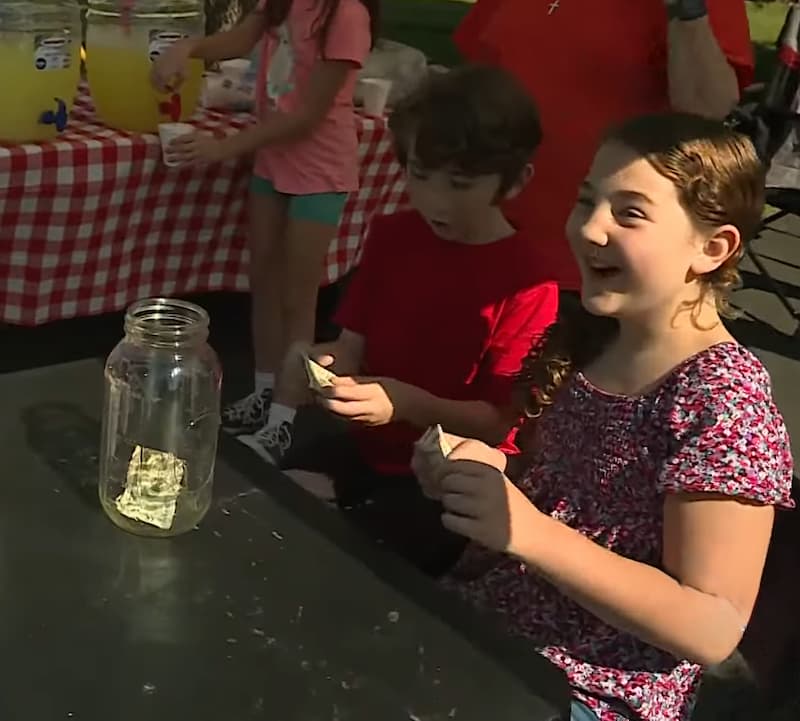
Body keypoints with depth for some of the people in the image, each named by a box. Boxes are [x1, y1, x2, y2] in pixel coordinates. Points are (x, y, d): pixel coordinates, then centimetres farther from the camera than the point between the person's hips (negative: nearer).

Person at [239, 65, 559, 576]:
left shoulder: (527, 285, -16)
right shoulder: (392, 235, 3)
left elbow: (498, 423, -15)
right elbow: (354, 345, 4)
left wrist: (408, 403, -30)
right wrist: (324, 364, -19)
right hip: (364, 445, 6)